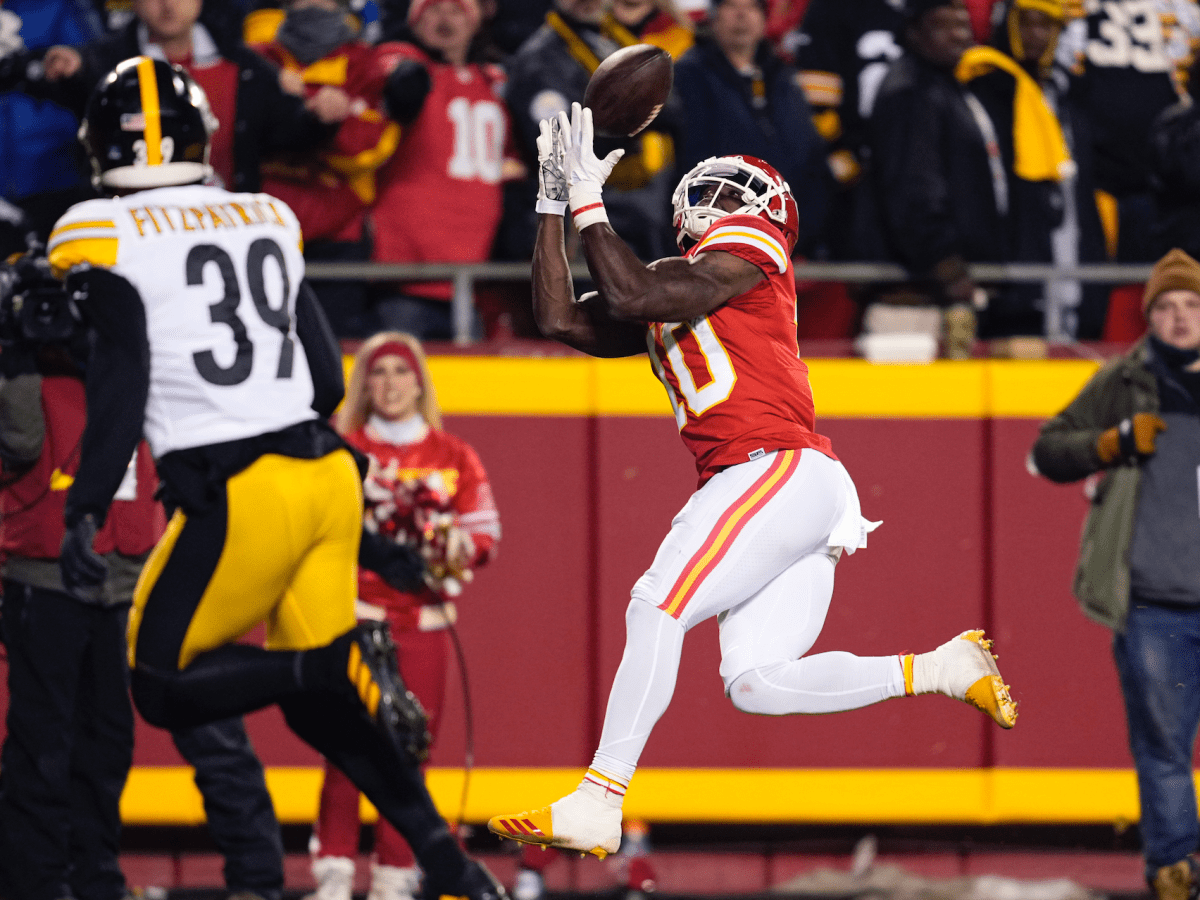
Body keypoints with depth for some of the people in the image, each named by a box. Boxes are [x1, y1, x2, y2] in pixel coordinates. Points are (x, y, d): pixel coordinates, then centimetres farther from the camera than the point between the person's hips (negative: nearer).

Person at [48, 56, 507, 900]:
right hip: (328, 475, 6)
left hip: (241, 497, -6)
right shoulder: (267, 219, 15)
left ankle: (341, 665, -14)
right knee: (322, 706, 15)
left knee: (164, 689, 6)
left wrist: (85, 512, -15)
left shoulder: (104, 236, -4)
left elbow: (120, 382, -14)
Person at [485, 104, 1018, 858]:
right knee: (754, 683, -1)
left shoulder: (745, 246, 0)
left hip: (782, 470, -9)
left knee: (657, 608, -17)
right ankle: (945, 670, 5)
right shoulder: (676, 287, 26)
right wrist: (554, 204, 23)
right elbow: (561, 319, 24)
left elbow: (633, 298, -13)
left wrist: (589, 201, -5)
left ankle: (597, 806, -22)